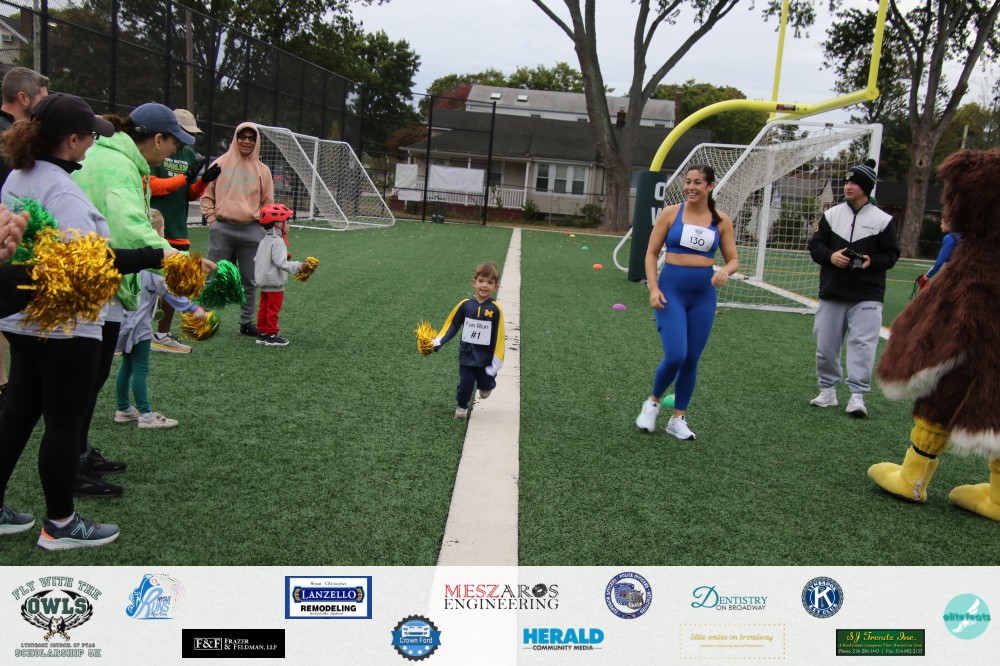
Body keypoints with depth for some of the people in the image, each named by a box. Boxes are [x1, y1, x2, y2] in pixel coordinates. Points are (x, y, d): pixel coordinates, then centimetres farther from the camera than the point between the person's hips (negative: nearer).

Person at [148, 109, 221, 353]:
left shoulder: (189, 154, 14)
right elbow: (150, 185, -14)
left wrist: (204, 180, -4)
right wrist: (186, 177, -17)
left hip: (178, 233, 7)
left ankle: (163, 335, 23)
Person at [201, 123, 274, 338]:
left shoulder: (262, 170, 8)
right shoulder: (220, 164, 6)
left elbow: (267, 203, 12)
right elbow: (206, 195, 10)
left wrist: (264, 226, 3)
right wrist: (212, 219, 1)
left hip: (251, 231, 1)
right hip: (222, 229, -1)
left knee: (250, 280, 6)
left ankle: (246, 321, 17)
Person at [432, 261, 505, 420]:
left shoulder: (495, 309, -12)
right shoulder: (465, 305, -8)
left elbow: (499, 336, -8)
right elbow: (452, 325, 1)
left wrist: (496, 362, -8)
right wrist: (437, 343, -7)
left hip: (485, 358, -1)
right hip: (467, 356, 1)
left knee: (485, 385, 14)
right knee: (465, 384, 6)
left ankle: (485, 387, 50)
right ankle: (461, 407, 32)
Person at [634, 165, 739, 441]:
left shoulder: (721, 220, 4)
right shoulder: (670, 213, -1)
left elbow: (733, 260, 9)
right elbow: (651, 253, 1)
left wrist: (725, 270, -15)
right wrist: (653, 288, -10)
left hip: (703, 295, 3)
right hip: (671, 291, -3)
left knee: (691, 360, 6)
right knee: (675, 356, -14)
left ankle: (678, 419, 22)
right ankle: (653, 402, 14)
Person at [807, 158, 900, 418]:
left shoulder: (882, 219, -1)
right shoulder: (831, 214, 6)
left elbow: (891, 254, 2)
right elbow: (815, 245, 6)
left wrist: (871, 262, -17)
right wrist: (831, 256, -13)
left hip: (867, 296, -3)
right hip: (832, 293, 3)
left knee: (863, 344, -9)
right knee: (826, 343, 7)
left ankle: (857, 395, -4)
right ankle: (828, 390, 21)